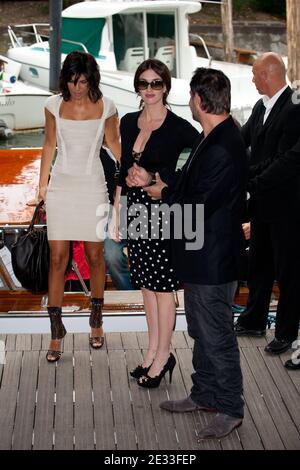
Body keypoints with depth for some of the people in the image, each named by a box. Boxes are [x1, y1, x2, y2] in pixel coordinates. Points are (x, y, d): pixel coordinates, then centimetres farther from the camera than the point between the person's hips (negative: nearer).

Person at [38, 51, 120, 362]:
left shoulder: (105, 107, -2)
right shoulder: (54, 105, 0)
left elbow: (113, 143, 10)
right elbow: (49, 145, 9)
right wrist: (42, 185, 8)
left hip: (92, 187, 0)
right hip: (61, 185, 0)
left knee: (94, 256, 7)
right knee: (57, 258, -3)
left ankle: (96, 321, 26)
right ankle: (56, 331, 3)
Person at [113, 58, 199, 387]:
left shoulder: (177, 127, -10)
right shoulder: (128, 123, 8)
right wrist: (116, 212, 11)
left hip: (163, 210, -6)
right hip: (135, 209, 6)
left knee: (161, 286, 0)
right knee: (146, 283, 13)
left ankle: (162, 356, 9)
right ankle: (154, 349, 24)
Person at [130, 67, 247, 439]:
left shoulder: (222, 150, -27)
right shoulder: (213, 138, 6)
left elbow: (196, 208, -25)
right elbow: (191, 182, 13)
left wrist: (164, 193, -8)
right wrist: (153, 180, 6)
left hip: (213, 260, -10)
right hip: (201, 257, 10)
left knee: (217, 336, 3)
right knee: (201, 331, 22)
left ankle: (230, 409, 16)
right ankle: (205, 394, 36)